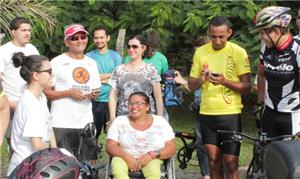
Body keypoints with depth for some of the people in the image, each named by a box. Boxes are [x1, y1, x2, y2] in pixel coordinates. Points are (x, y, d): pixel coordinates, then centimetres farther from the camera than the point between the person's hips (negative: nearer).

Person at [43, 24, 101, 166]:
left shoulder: (91, 63, 16)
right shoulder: (57, 62, -2)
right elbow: (46, 92, -5)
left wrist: (94, 95, 1)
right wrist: (69, 93, -15)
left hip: (86, 122, 5)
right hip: (62, 124, -5)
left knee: (91, 163, 4)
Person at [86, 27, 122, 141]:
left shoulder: (115, 56, 8)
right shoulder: (89, 57, 5)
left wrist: (101, 78, -7)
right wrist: (110, 75, -6)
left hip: (111, 100, 1)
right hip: (94, 101, 0)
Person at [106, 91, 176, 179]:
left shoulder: (160, 122, 9)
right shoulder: (119, 121, 10)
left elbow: (172, 148, 2)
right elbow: (110, 146, 1)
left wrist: (152, 155, -17)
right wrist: (127, 157, -18)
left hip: (152, 160, 0)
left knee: (153, 172, -36)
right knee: (118, 171, -35)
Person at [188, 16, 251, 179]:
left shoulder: (238, 52, -5)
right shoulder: (200, 52, 5)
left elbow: (247, 87, -7)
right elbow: (191, 86, 10)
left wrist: (224, 81, -23)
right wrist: (201, 79, -13)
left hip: (231, 114, -3)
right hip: (206, 114, 3)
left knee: (230, 163, -2)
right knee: (213, 161, 11)